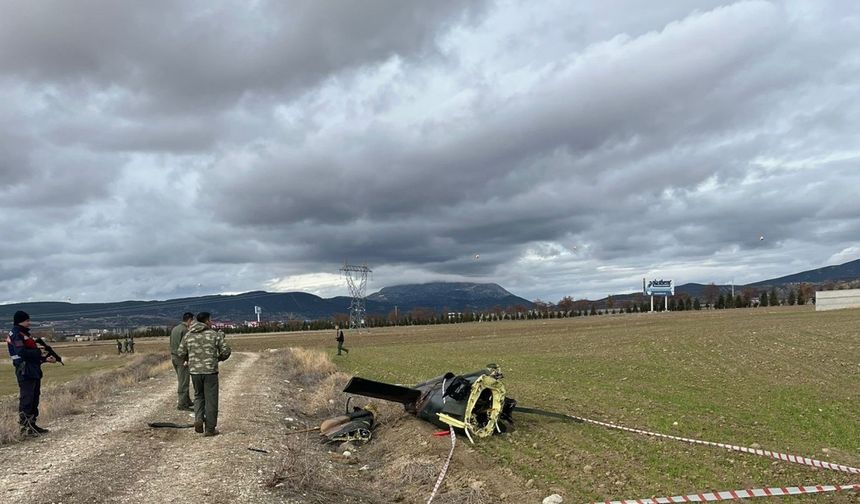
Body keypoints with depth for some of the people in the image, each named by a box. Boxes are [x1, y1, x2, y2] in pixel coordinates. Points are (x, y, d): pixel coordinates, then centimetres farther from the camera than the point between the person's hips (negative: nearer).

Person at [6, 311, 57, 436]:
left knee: (34, 399, 13)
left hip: (33, 371, 10)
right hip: (25, 372, -10)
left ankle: (32, 425, 19)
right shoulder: (16, 334, -9)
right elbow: (22, 353, -21)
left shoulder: (24, 334, 19)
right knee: (26, 399, -7)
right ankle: (24, 427, -3)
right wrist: (39, 353, -13)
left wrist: (46, 359, 10)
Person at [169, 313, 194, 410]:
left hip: (174, 357, 9)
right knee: (183, 382, -3)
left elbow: (172, 345, 15)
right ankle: (181, 404, 1)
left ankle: (187, 401, 24)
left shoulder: (174, 329, 13)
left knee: (182, 381, 16)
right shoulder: (185, 330, -15)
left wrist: (172, 357, 19)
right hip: (182, 358, -9)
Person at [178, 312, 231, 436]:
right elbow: (226, 351, -6)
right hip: (210, 371, -4)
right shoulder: (215, 334, -6)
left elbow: (181, 353, 6)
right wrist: (218, 358, 15)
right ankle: (210, 429, 7)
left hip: (194, 371, 4)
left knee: (198, 396, 22)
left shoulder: (188, 335, 5)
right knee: (211, 399, 4)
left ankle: (198, 419, 2)